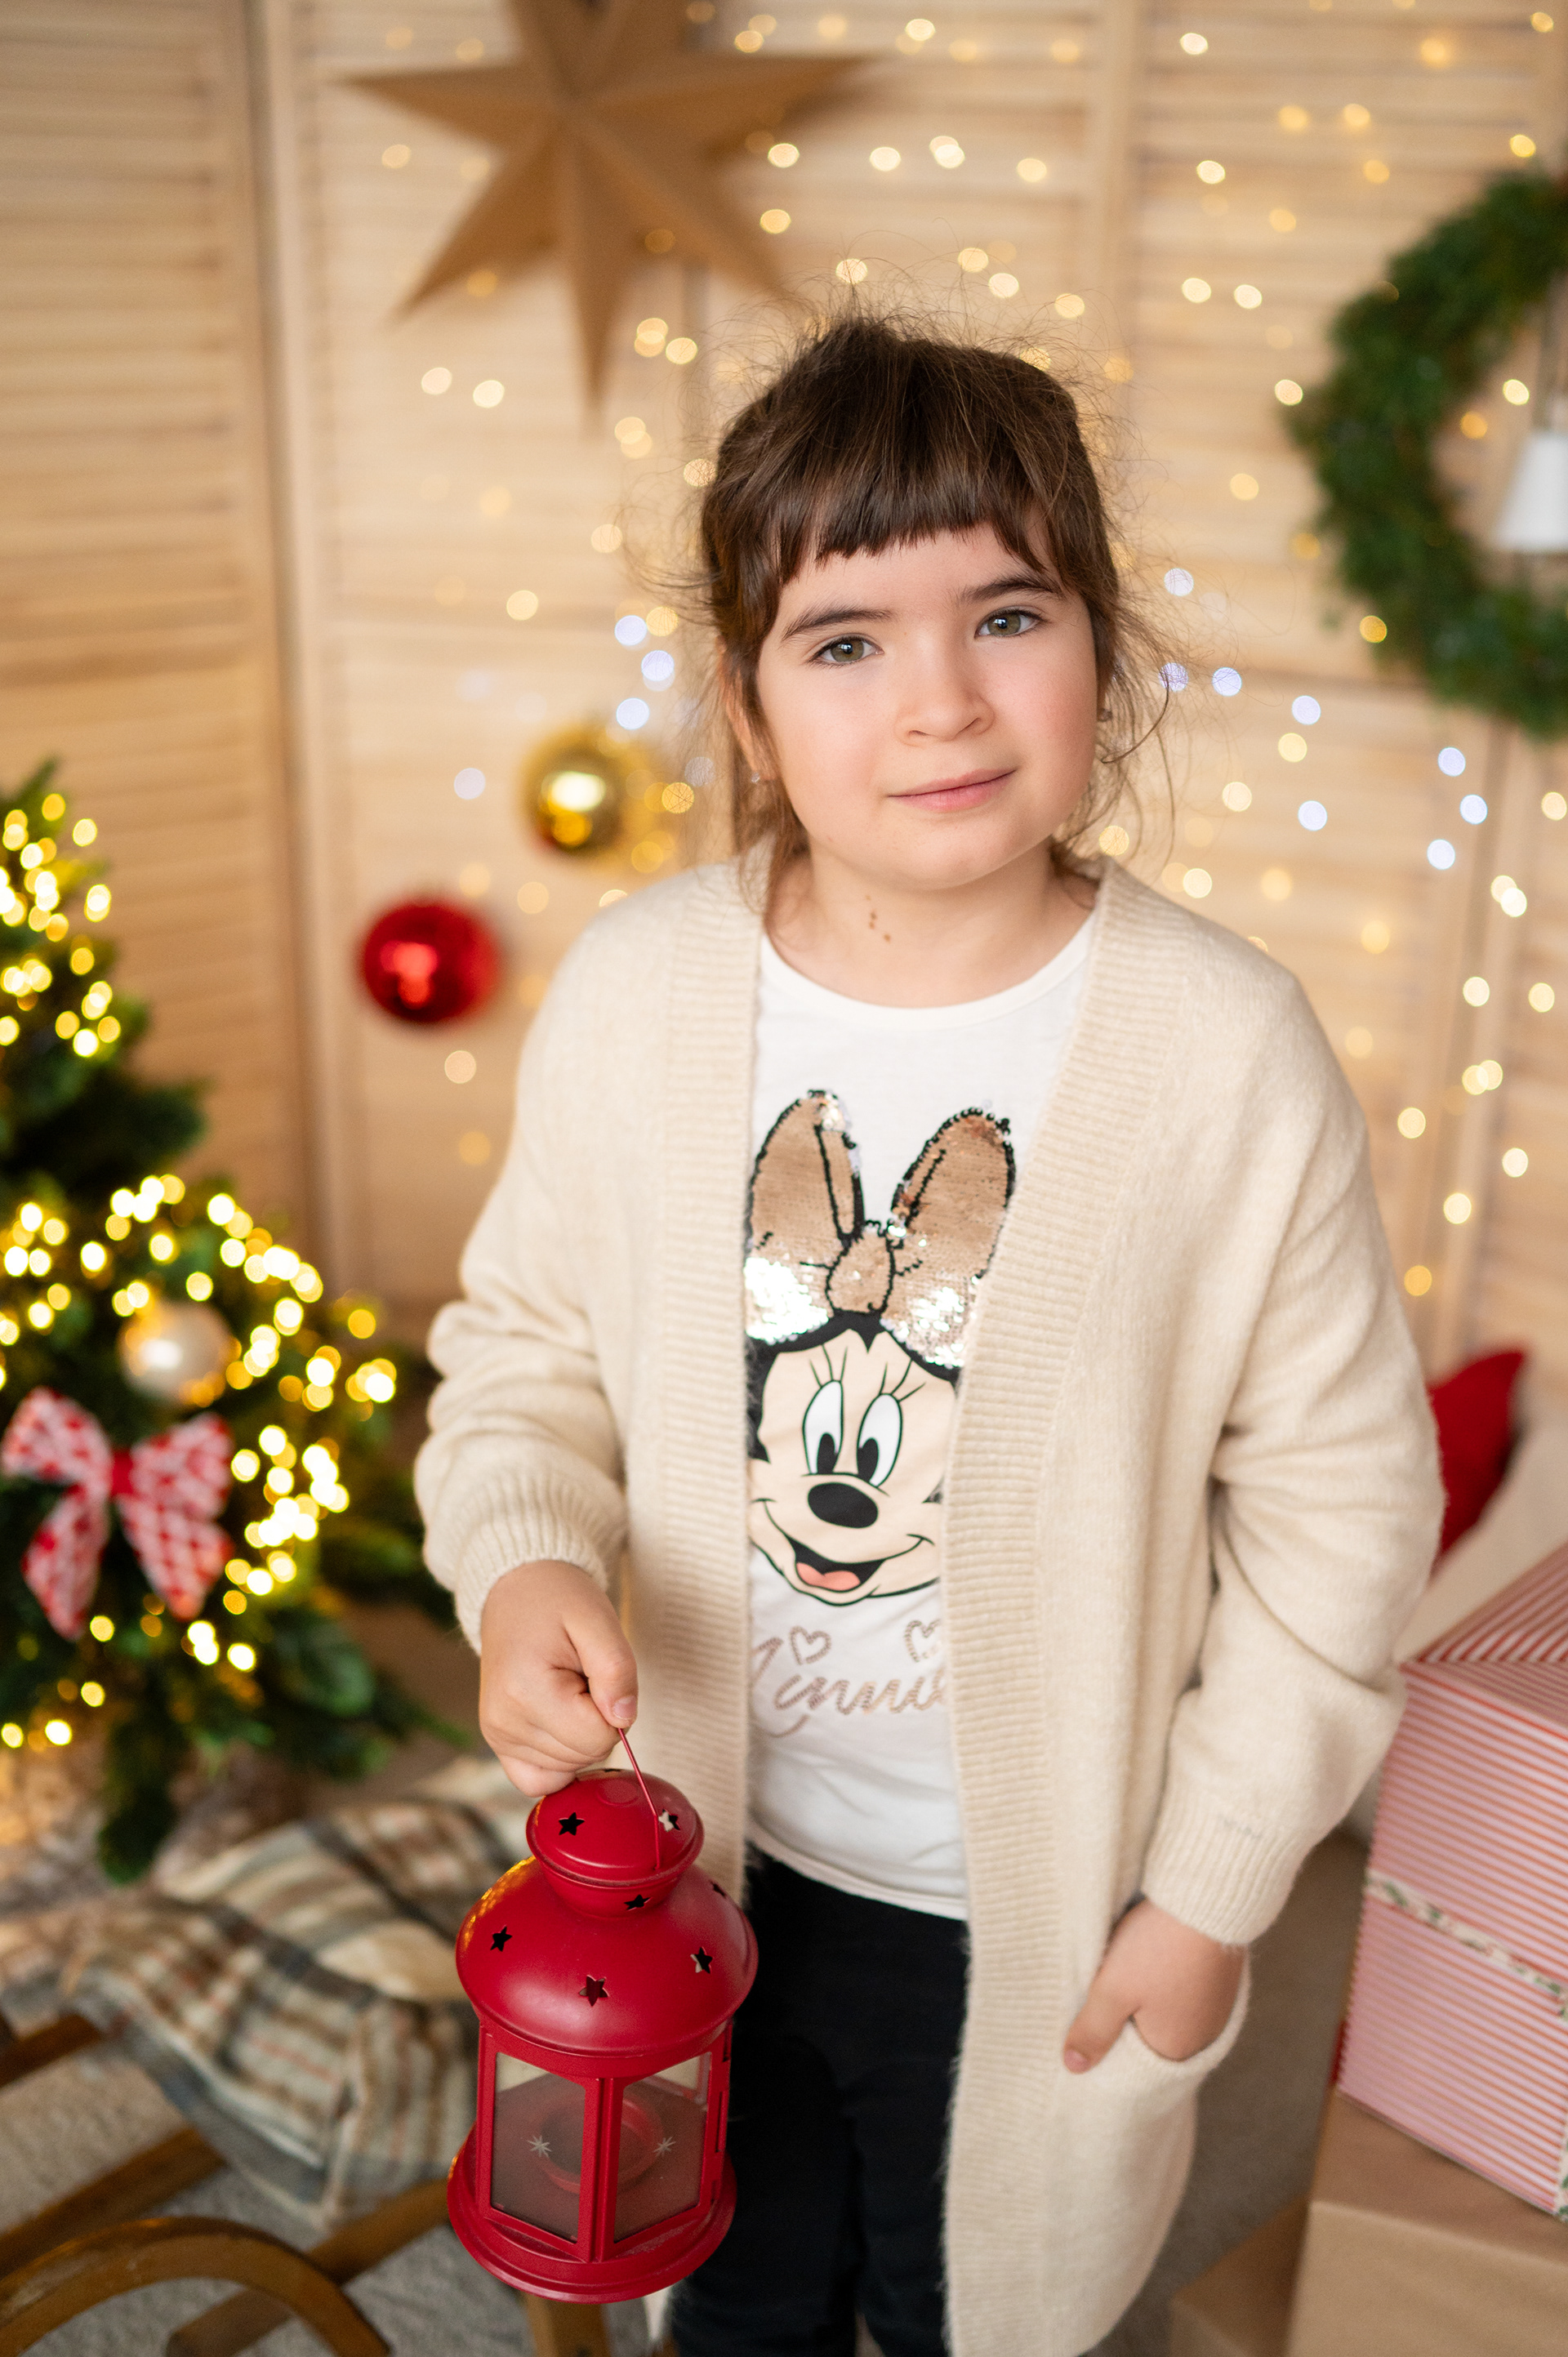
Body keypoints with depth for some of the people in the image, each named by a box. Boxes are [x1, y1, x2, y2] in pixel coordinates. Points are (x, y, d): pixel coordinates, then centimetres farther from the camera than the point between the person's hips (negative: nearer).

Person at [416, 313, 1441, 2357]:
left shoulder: (1228, 1046, -20)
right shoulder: (632, 993, -14)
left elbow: (1340, 1497, -11)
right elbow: (527, 1340, 0)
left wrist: (1216, 1888, -7)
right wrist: (523, 1562, -21)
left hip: (1035, 1894, -2)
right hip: (713, 1843, 2)